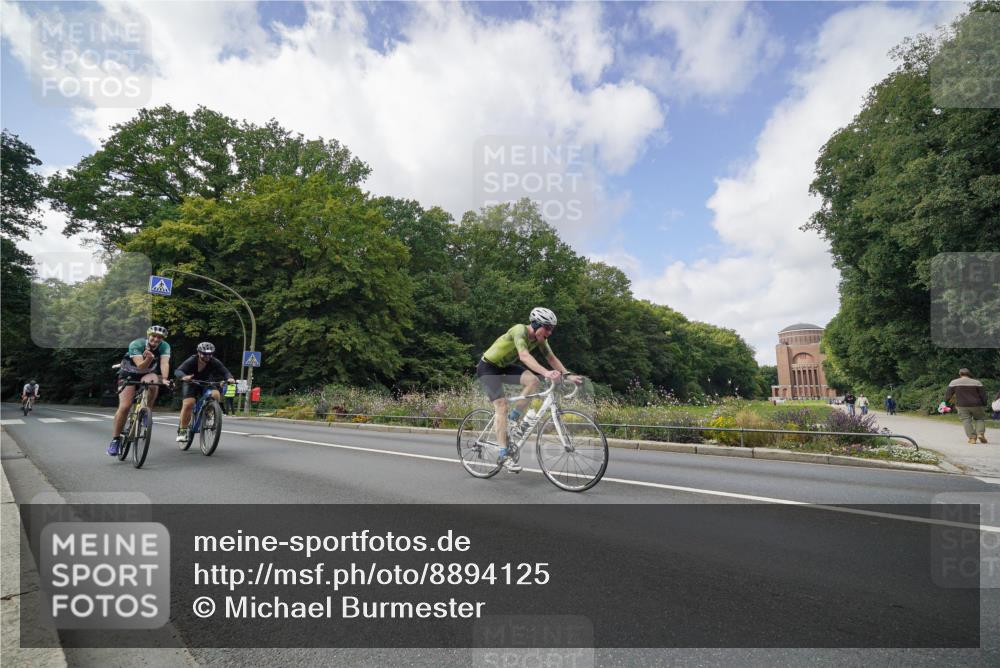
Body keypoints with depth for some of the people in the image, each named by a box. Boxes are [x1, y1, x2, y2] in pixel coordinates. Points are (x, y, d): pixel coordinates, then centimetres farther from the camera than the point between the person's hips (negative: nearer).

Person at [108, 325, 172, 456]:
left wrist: (165, 379, -51)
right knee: (124, 406, -15)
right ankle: (116, 439, 0)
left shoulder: (164, 346, -19)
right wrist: (148, 358, -57)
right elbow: (141, 367, -36)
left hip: (148, 374, 2)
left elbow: (164, 363, -33)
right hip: (128, 374, -2)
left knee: (153, 384, -35)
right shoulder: (136, 344, -26)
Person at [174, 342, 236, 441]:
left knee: (215, 395, -28)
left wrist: (229, 378, -51)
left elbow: (225, 372, -27)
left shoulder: (214, 362, -21)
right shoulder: (191, 361, -24)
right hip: (191, 384, -1)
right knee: (188, 404, -20)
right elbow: (178, 371, -35)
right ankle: (182, 430, -5)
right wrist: (184, 377, -59)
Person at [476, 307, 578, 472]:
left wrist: (568, 375, -18)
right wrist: (546, 373, -56)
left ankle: (513, 418, -1)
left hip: (504, 366, 7)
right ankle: (504, 456, -13)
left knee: (533, 381, -18)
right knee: (502, 406, -17)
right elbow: (524, 355, -45)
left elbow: (552, 358, -5)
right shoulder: (520, 330, -29)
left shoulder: (539, 338, -6)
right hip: (488, 367, -7)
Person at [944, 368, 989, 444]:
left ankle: (972, 438, -6)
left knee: (966, 421, 1)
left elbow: (948, 394, 1)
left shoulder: (954, 383, 0)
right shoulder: (976, 382, 1)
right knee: (980, 418, 18)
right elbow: (983, 395, 1)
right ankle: (981, 433, 0)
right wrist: (984, 405, 10)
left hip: (962, 406, -1)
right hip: (976, 405, 1)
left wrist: (946, 401, 15)